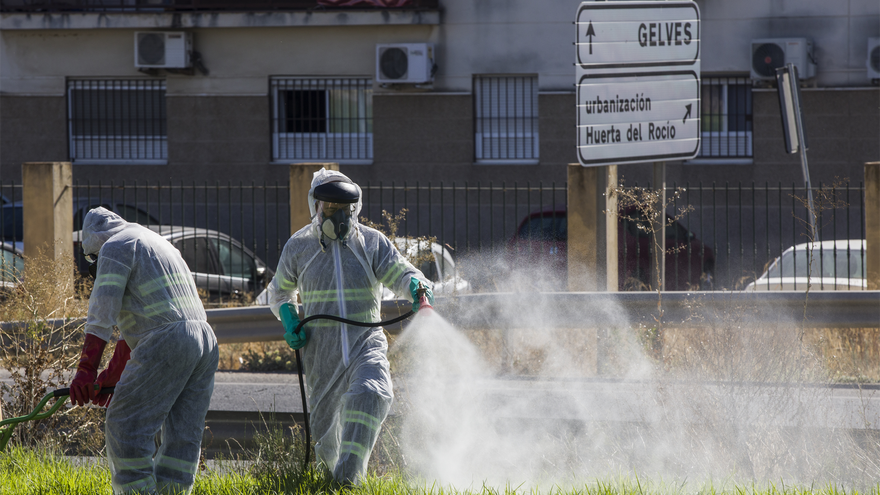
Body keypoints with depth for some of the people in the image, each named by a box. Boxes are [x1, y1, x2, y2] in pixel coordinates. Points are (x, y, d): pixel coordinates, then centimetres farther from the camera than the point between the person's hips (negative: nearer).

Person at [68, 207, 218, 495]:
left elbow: (101, 314, -9)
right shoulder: (154, 243, 31)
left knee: (126, 427, -5)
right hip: (206, 341, 9)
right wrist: (111, 375, 34)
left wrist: (86, 371, -12)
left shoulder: (116, 247, 2)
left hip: (166, 344, -9)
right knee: (182, 435, 7)